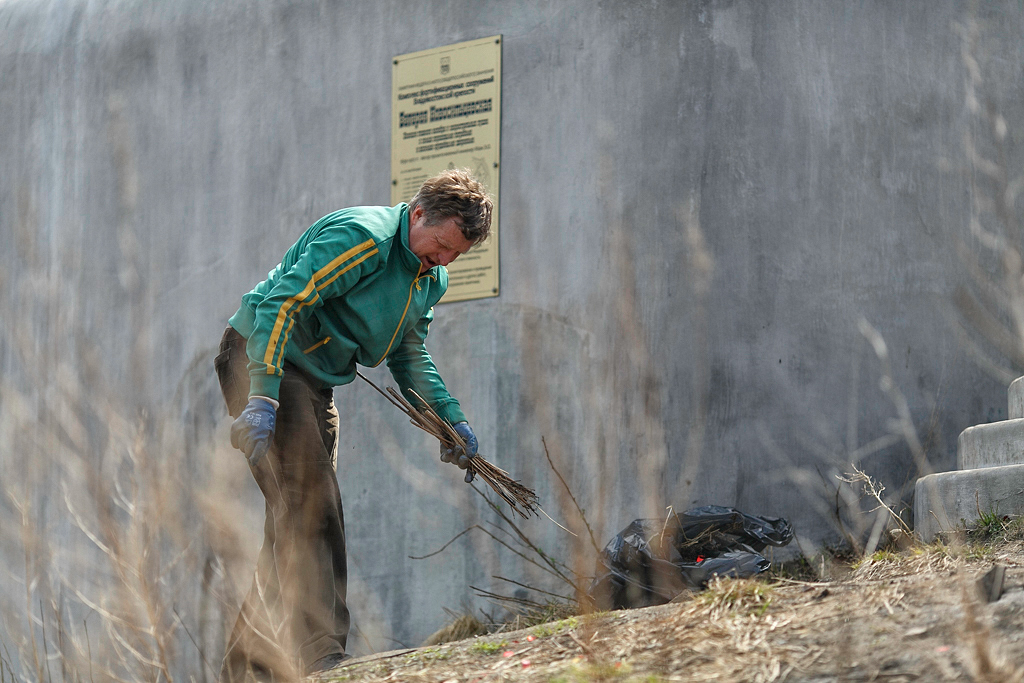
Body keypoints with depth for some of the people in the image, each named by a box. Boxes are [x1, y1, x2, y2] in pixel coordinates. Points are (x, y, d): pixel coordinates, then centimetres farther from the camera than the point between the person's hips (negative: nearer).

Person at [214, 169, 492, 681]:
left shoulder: (431, 278, 10)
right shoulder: (362, 236, -21)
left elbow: (409, 356, 20)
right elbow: (281, 303, -27)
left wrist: (451, 421, 5)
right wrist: (262, 396, -34)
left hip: (314, 382, 10)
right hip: (261, 358, -10)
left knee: (298, 523, 10)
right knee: (309, 508, -18)